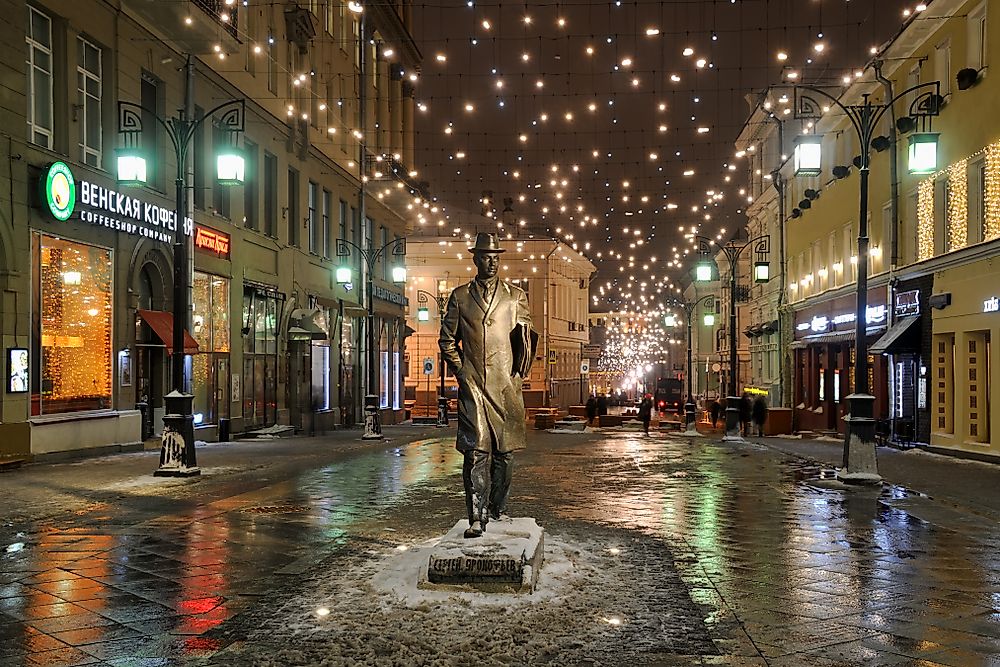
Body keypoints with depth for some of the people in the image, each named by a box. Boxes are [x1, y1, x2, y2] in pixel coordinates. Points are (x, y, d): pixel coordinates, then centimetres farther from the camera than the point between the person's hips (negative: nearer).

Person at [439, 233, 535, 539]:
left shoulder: (516, 296, 10)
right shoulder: (460, 296, 10)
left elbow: (526, 336, 12)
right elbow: (447, 338, 14)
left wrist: (519, 370, -1)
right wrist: (460, 370, 5)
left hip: (506, 385, 1)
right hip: (472, 385, -1)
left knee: (505, 451, 7)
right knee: (476, 450, -7)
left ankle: (497, 508, 24)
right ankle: (477, 517, -7)